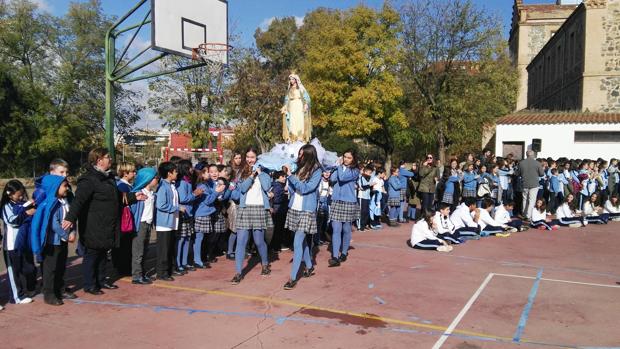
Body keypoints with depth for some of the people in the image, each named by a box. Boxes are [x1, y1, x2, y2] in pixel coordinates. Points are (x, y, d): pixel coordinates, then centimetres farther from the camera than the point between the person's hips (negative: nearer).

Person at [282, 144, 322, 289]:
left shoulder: (316, 171, -8)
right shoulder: (300, 168, 10)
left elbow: (305, 188, -17)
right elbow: (292, 190, 13)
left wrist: (291, 176, -17)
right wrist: (289, 176, -2)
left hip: (306, 211, -6)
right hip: (294, 208, 7)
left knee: (297, 243, -11)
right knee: (302, 241, 17)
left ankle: (293, 277, -9)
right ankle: (309, 266, 34)